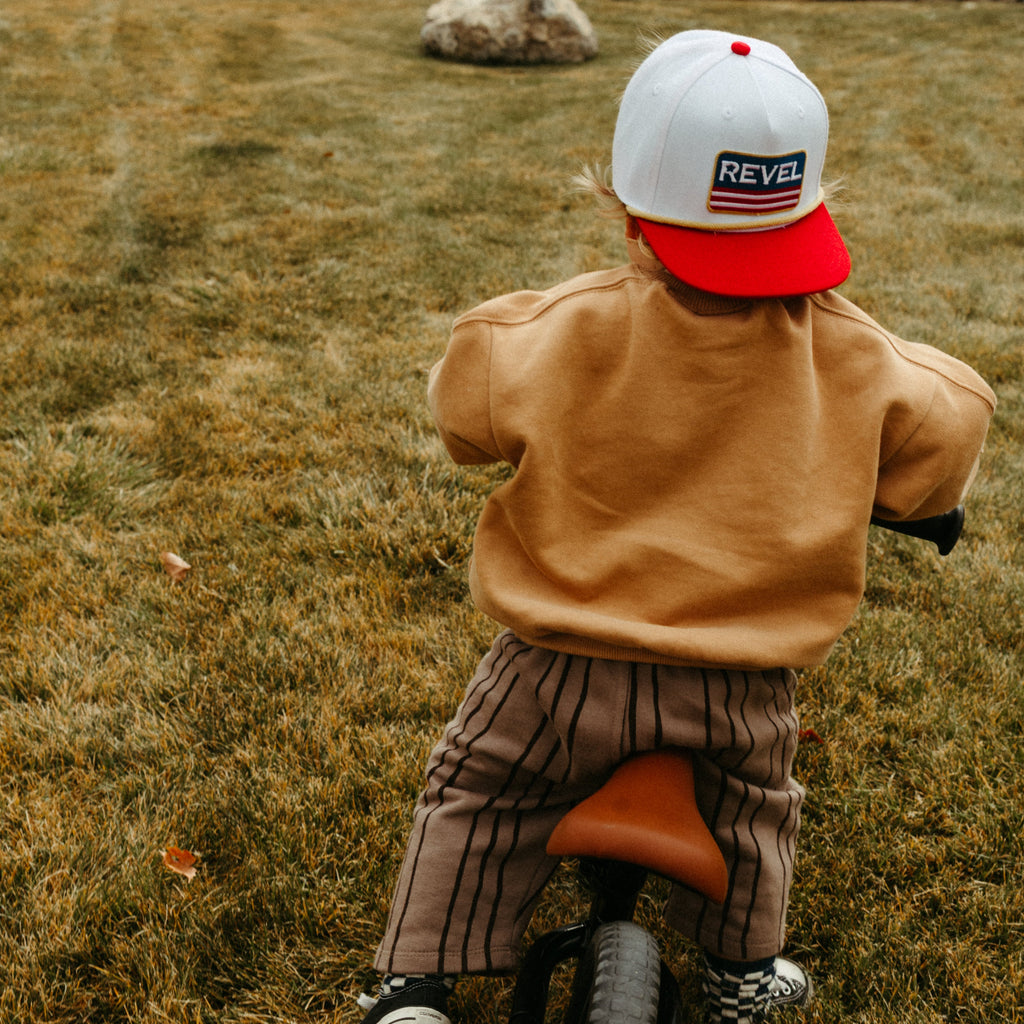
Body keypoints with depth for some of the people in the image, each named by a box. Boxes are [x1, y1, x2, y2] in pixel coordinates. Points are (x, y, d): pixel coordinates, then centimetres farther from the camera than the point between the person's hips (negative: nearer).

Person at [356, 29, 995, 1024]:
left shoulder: (569, 332, -18)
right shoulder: (845, 357, -10)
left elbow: (468, 396, -3)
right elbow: (945, 424, 6)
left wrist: (506, 325, 18)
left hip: (562, 672, -2)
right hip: (740, 690, 3)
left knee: (473, 799, 22)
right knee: (747, 818, 32)